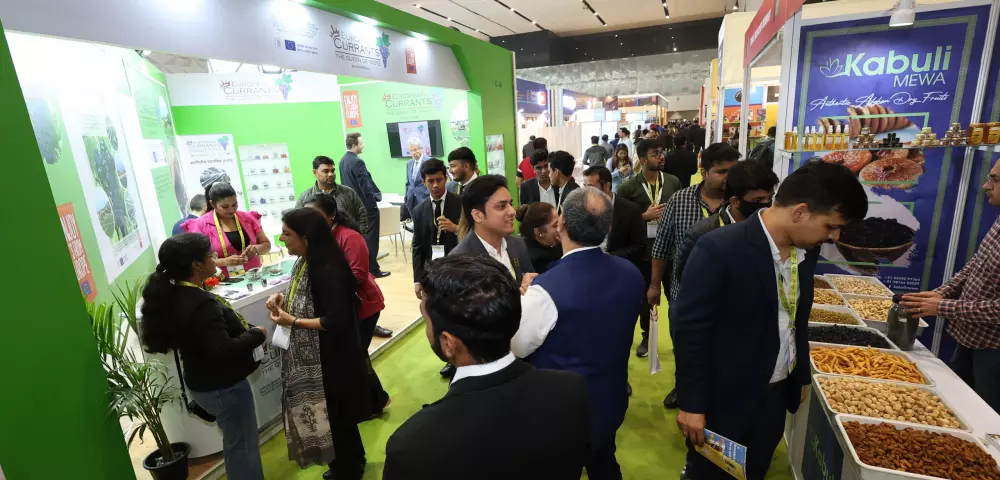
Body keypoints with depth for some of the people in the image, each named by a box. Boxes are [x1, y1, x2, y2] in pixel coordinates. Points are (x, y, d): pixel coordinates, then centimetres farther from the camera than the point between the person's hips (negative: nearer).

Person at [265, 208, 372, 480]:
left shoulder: (328, 271, -27)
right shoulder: (305, 262, 2)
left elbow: (337, 320, -27)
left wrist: (293, 322, -22)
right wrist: (284, 300, -2)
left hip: (331, 356, -9)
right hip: (311, 355, 9)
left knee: (336, 414, 10)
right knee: (328, 413, 23)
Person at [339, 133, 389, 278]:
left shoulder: (343, 160, 9)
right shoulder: (357, 162, -20)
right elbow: (366, 185, -22)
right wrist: (376, 197, -10)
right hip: (366, 206, -9)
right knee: (370, 238, -1)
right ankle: (373, 269, 6)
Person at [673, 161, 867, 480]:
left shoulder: (806, 248, -2)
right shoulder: (718, 250, -25)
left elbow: (798, 320, 11)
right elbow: (689, 330, -20)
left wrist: (802, 377, 18)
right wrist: (691, 404, -15)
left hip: (777, 393, 7)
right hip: (724, 398, -7)